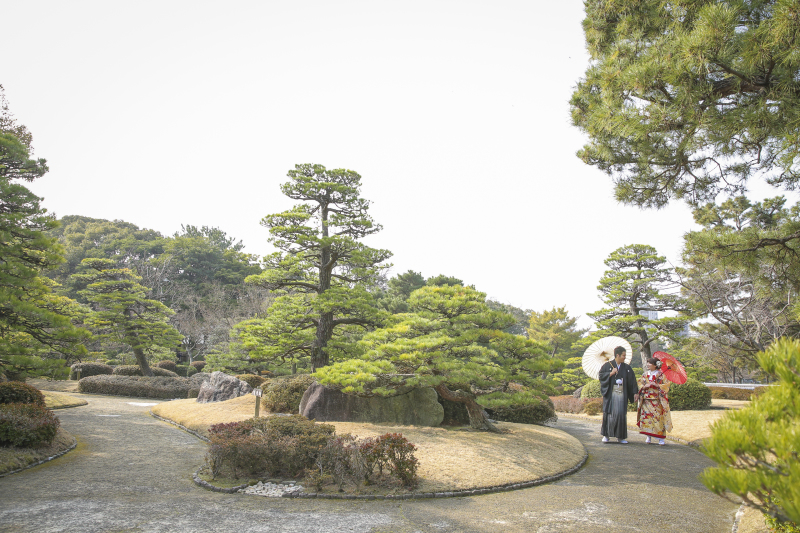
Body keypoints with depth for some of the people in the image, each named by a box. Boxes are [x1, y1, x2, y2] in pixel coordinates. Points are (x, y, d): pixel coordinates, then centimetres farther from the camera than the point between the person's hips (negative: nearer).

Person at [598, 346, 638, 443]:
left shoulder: (627, 368, 10)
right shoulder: (607, 365, 2)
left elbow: (632, 381, 9)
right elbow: (601, 375, -4)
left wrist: (635, 393, 4)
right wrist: (611, 373, -13)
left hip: (622, 393, 2)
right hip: (610, 393, -2)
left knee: (621, 414, -2)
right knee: (609, 413, -1)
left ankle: (620, 437, 6)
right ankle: (606, 435, 8)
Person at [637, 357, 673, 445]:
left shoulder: (660, 374, 0)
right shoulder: (645, 374, 12)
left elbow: (666, 385, -2)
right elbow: (640, 383, 13)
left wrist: (656, 385, -14)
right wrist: (644, 386, -7)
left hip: (657, 399, -3)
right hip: (646, 399, 3)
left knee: (658, 417, -5)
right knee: (647, 416, 0)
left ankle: (661, 438, 1)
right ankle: (648, 436, 9)